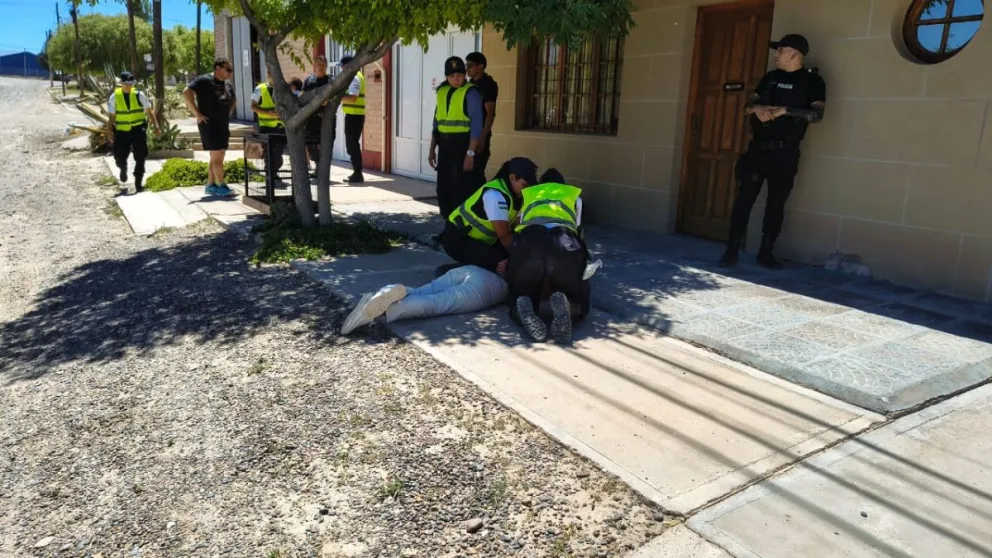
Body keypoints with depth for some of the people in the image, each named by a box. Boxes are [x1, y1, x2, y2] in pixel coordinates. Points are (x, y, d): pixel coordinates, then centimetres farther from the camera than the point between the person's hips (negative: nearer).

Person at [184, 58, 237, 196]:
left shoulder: (228, 85, 12)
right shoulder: (204, 81, -11)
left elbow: (233, 100, 30)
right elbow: (186, 92, -19)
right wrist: (197, 113, -19)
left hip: (223, 126, 8)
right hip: (209, 125, -8)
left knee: (217, 158, 10)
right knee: (217, 156, -9)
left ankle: (210, 185, 19)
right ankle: (221, 186, -6)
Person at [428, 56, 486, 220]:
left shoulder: (471, 92, -8)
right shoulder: (442, 92, 12)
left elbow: (476, 125, -13)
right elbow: (436, 123, 17)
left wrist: (470, 153, -19)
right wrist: (432, 150, 14)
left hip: (463, 144, -7)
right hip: (444, 146, 7)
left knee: (462, 189, -4)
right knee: (443, 189, 11)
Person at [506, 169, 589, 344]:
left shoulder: (526, 194, 38)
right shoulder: (574, 194, 37)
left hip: (528, 243, 1)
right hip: (564, 246, -1)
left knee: (519, 298, 21)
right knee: (579, 303, 20)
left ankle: (524, 307, -17)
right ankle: (563, 306, -17)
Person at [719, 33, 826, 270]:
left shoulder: (812, 81, 1)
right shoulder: (770, 77, 15)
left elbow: (817, 113, -12)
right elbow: (748, 104, 15)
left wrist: (785, 110, -21)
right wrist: (757, 108, -8)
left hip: (785, 152, -3)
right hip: (758, 148, 3)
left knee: (776, 204, 4)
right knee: (744, 199, -3)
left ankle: (766, 252, 14)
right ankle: (732, 250, 0)